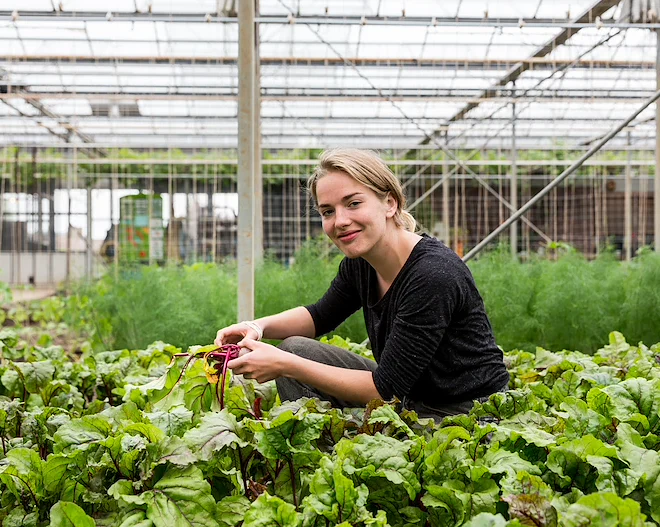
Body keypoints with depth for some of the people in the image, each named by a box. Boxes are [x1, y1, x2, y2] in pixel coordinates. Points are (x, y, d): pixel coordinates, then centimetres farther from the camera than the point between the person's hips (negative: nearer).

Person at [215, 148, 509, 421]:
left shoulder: (433, 275, -27)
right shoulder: (358, 263, -4)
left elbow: (387, 388, -26)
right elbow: (321, 315, 17)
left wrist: (286, 365, -25)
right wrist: (259, 327, -3)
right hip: (408, 401, 8)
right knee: (295, 349, -1)